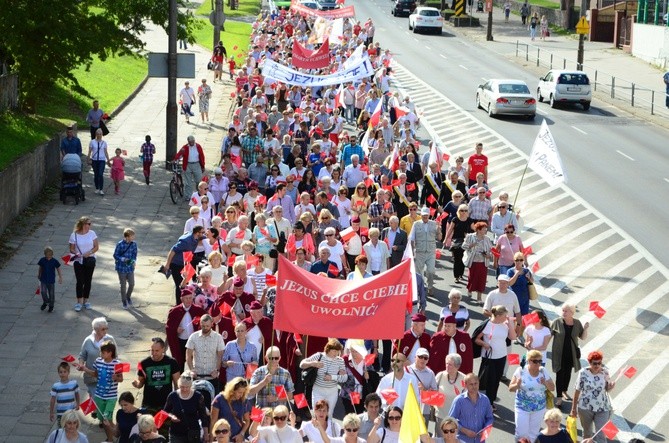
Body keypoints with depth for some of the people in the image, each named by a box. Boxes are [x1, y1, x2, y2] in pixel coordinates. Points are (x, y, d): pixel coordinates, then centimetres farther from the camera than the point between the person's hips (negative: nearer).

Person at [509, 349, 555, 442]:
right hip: (522, 407, -3)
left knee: (534, 434, 13)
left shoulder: (543, 371, -3)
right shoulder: (521, 371, -11)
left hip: (539, 408, 3)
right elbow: (511, 388, -7)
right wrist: (517, 385, -30)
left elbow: (552, 388, 1)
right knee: (522, 434, -1)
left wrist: (546, 383, -21)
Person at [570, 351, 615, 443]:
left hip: (602, 408, 0)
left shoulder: (605, 372, -8)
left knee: (601, 434, -6)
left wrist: (611, 386, -21)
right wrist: (574, 408, 0)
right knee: (587, 432, 20)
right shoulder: (583, 373, -12)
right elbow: (577, 390, -5)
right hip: (585, 408, 0)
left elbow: (607, 389, 4)